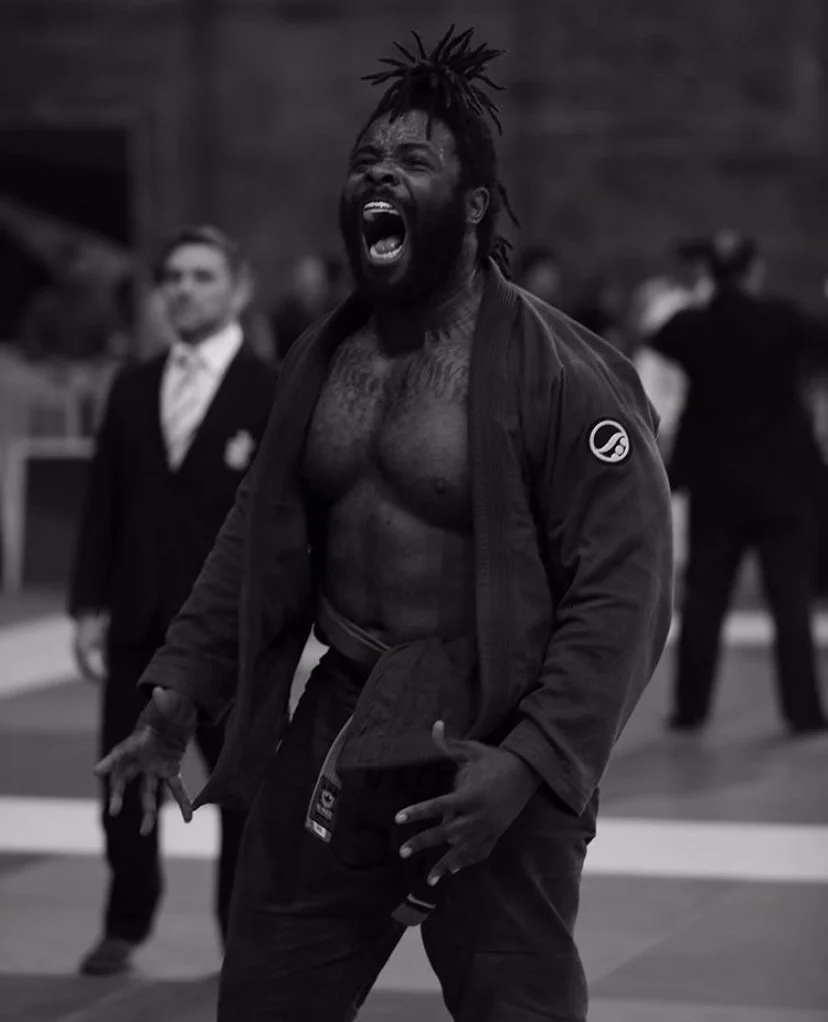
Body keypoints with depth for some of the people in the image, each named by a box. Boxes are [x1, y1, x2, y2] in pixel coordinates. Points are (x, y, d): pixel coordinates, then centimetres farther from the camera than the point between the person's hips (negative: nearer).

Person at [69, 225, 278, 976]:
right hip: (138, 621, 4)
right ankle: (126, 926, 19)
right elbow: (104, 503, 10)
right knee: (126, 779, 5)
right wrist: (90, 605, 3)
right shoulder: (133, 389, 10)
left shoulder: (272, 395, -3)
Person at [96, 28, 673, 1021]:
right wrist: (179, 692, 7)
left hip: (491, 758, -6)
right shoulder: (319, 357, 8)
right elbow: (258, 538, 16)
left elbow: (621, 594, -15)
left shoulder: (563, 375, -13)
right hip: (337, 741, 6)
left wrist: (530, 763, -23)